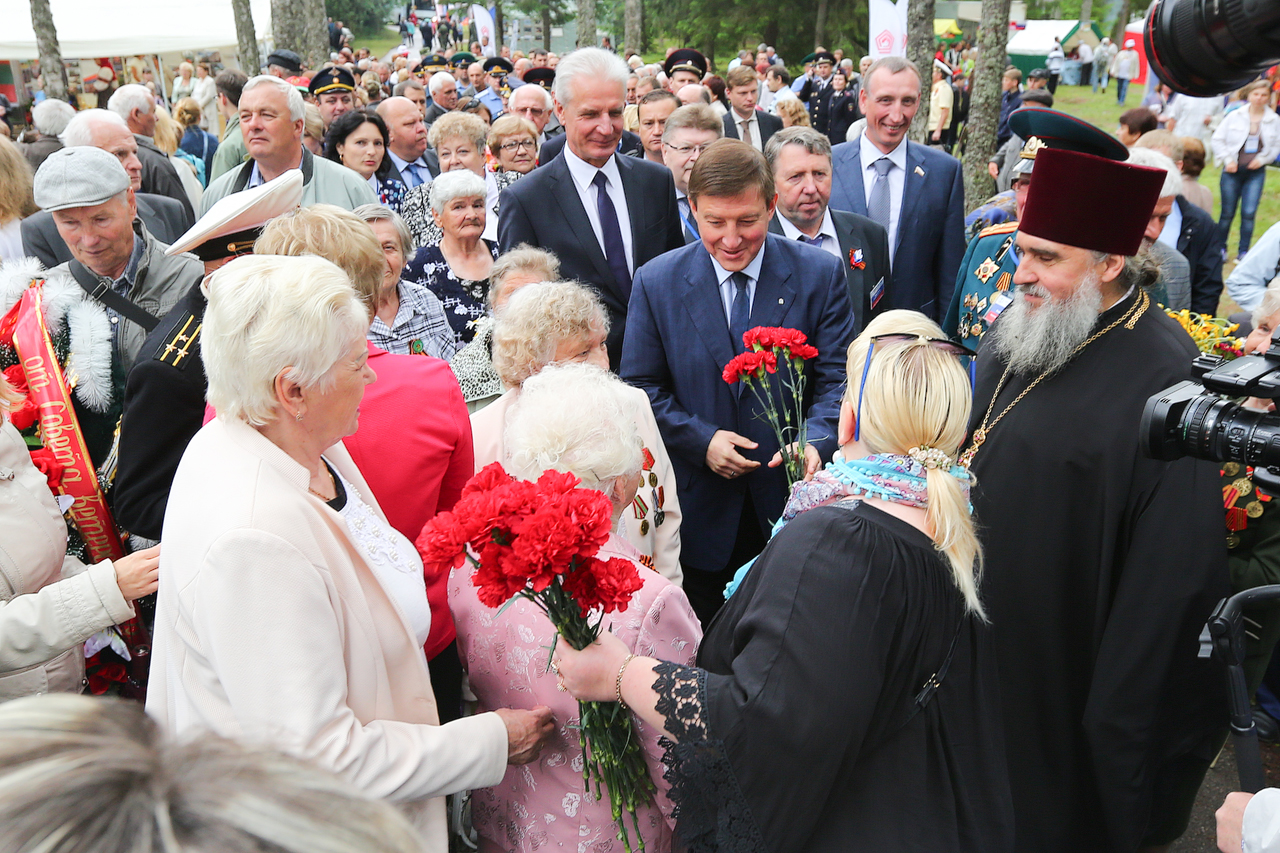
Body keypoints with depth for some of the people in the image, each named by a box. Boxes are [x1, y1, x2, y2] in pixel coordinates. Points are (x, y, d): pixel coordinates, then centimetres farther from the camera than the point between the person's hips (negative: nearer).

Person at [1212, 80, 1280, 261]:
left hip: (1256, 172, 0)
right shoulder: (1234, 116, -2)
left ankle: (1243, 251, 4)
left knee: (1249, 213, -7)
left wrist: (1262, 159, -5)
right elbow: (1218, 139, 2)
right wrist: (1228, 160, -5)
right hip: (1233, 171, 0)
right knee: (1228, 212, 6)